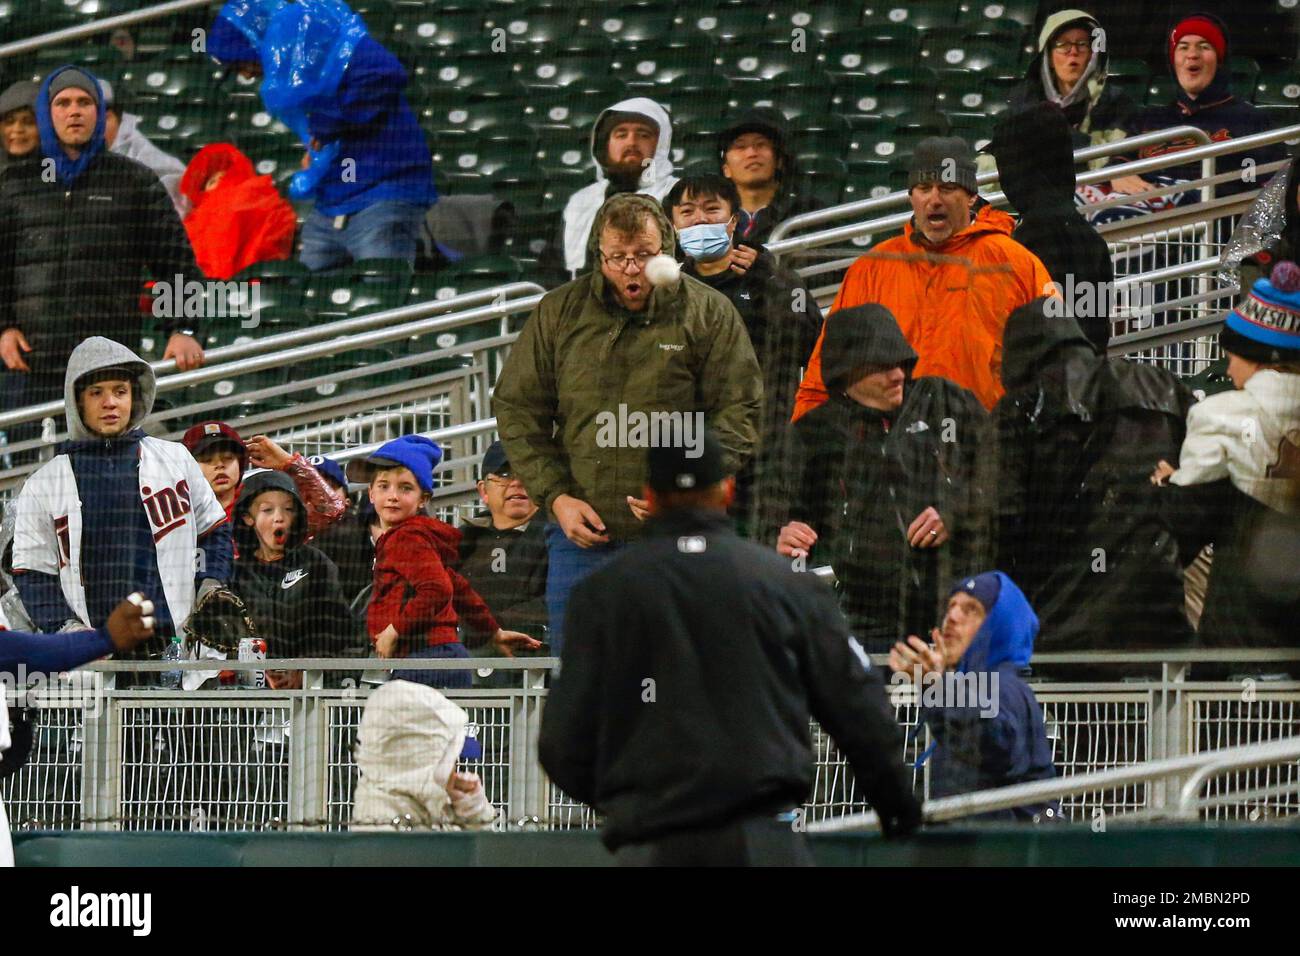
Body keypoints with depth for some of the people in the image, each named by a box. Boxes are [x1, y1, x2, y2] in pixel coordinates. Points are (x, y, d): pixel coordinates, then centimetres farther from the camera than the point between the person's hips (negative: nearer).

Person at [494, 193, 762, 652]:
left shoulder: (708, 313, 2)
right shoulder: (557, 313, 7)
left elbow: (739, 412, 0)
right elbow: (518, 409, 10)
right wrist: (555, 496, -2)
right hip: (580, 533, 2)